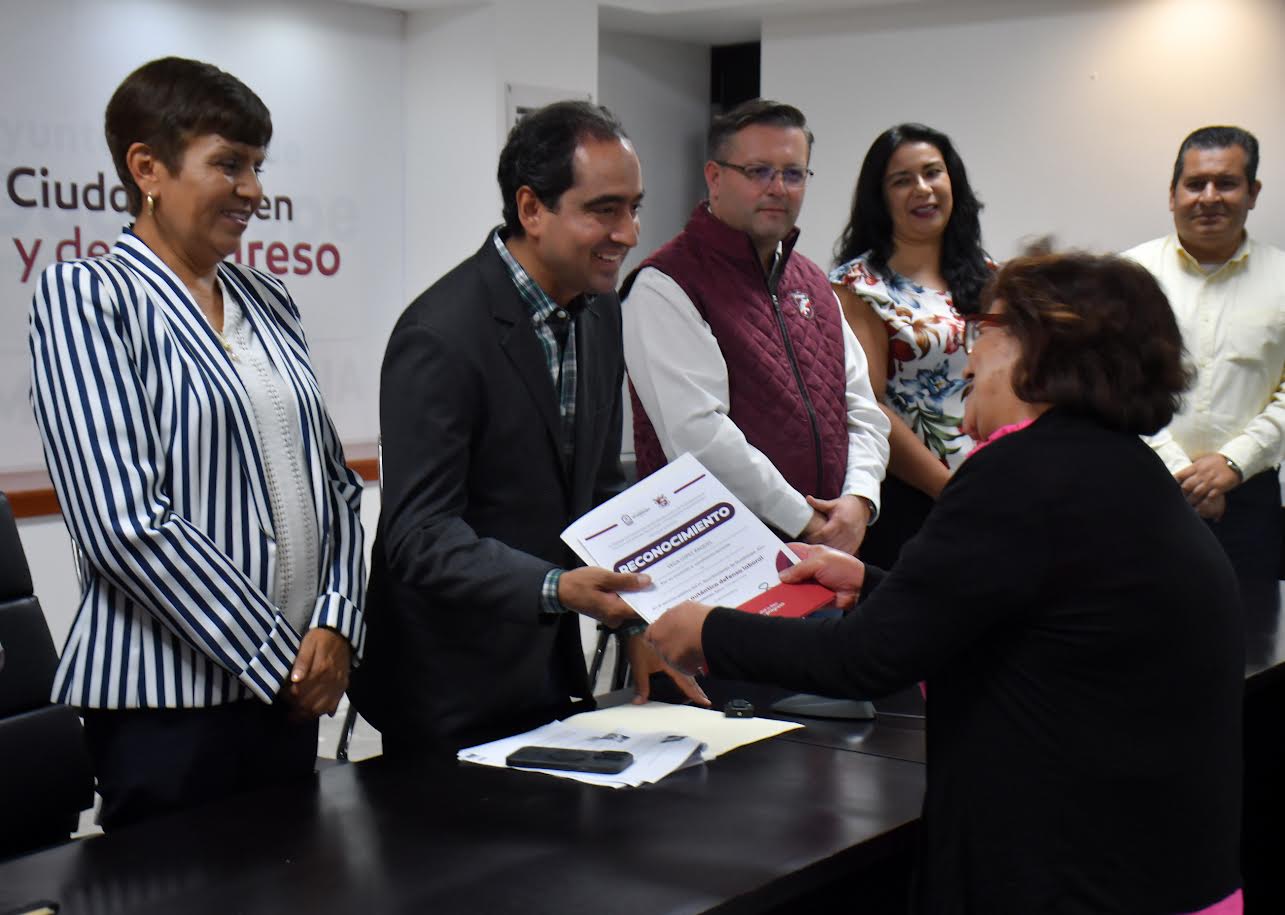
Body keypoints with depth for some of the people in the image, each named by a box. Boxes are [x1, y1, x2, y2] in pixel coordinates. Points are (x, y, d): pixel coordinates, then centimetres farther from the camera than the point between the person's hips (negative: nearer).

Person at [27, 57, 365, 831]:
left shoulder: (266, 301, 12)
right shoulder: (87, 295, -8)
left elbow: (335, 480, 13)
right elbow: (124, 521, -17)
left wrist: (336, 625, -3)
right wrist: (277, 657, -13)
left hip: (294, 683, 6)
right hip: (170, 695, -6)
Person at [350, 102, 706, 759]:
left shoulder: (599, 311, 5)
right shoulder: (440, 337, -22)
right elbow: (418, 537, -25)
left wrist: (641, 619, 1)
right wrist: (556, 588, -37)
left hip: (550, 670, 8)